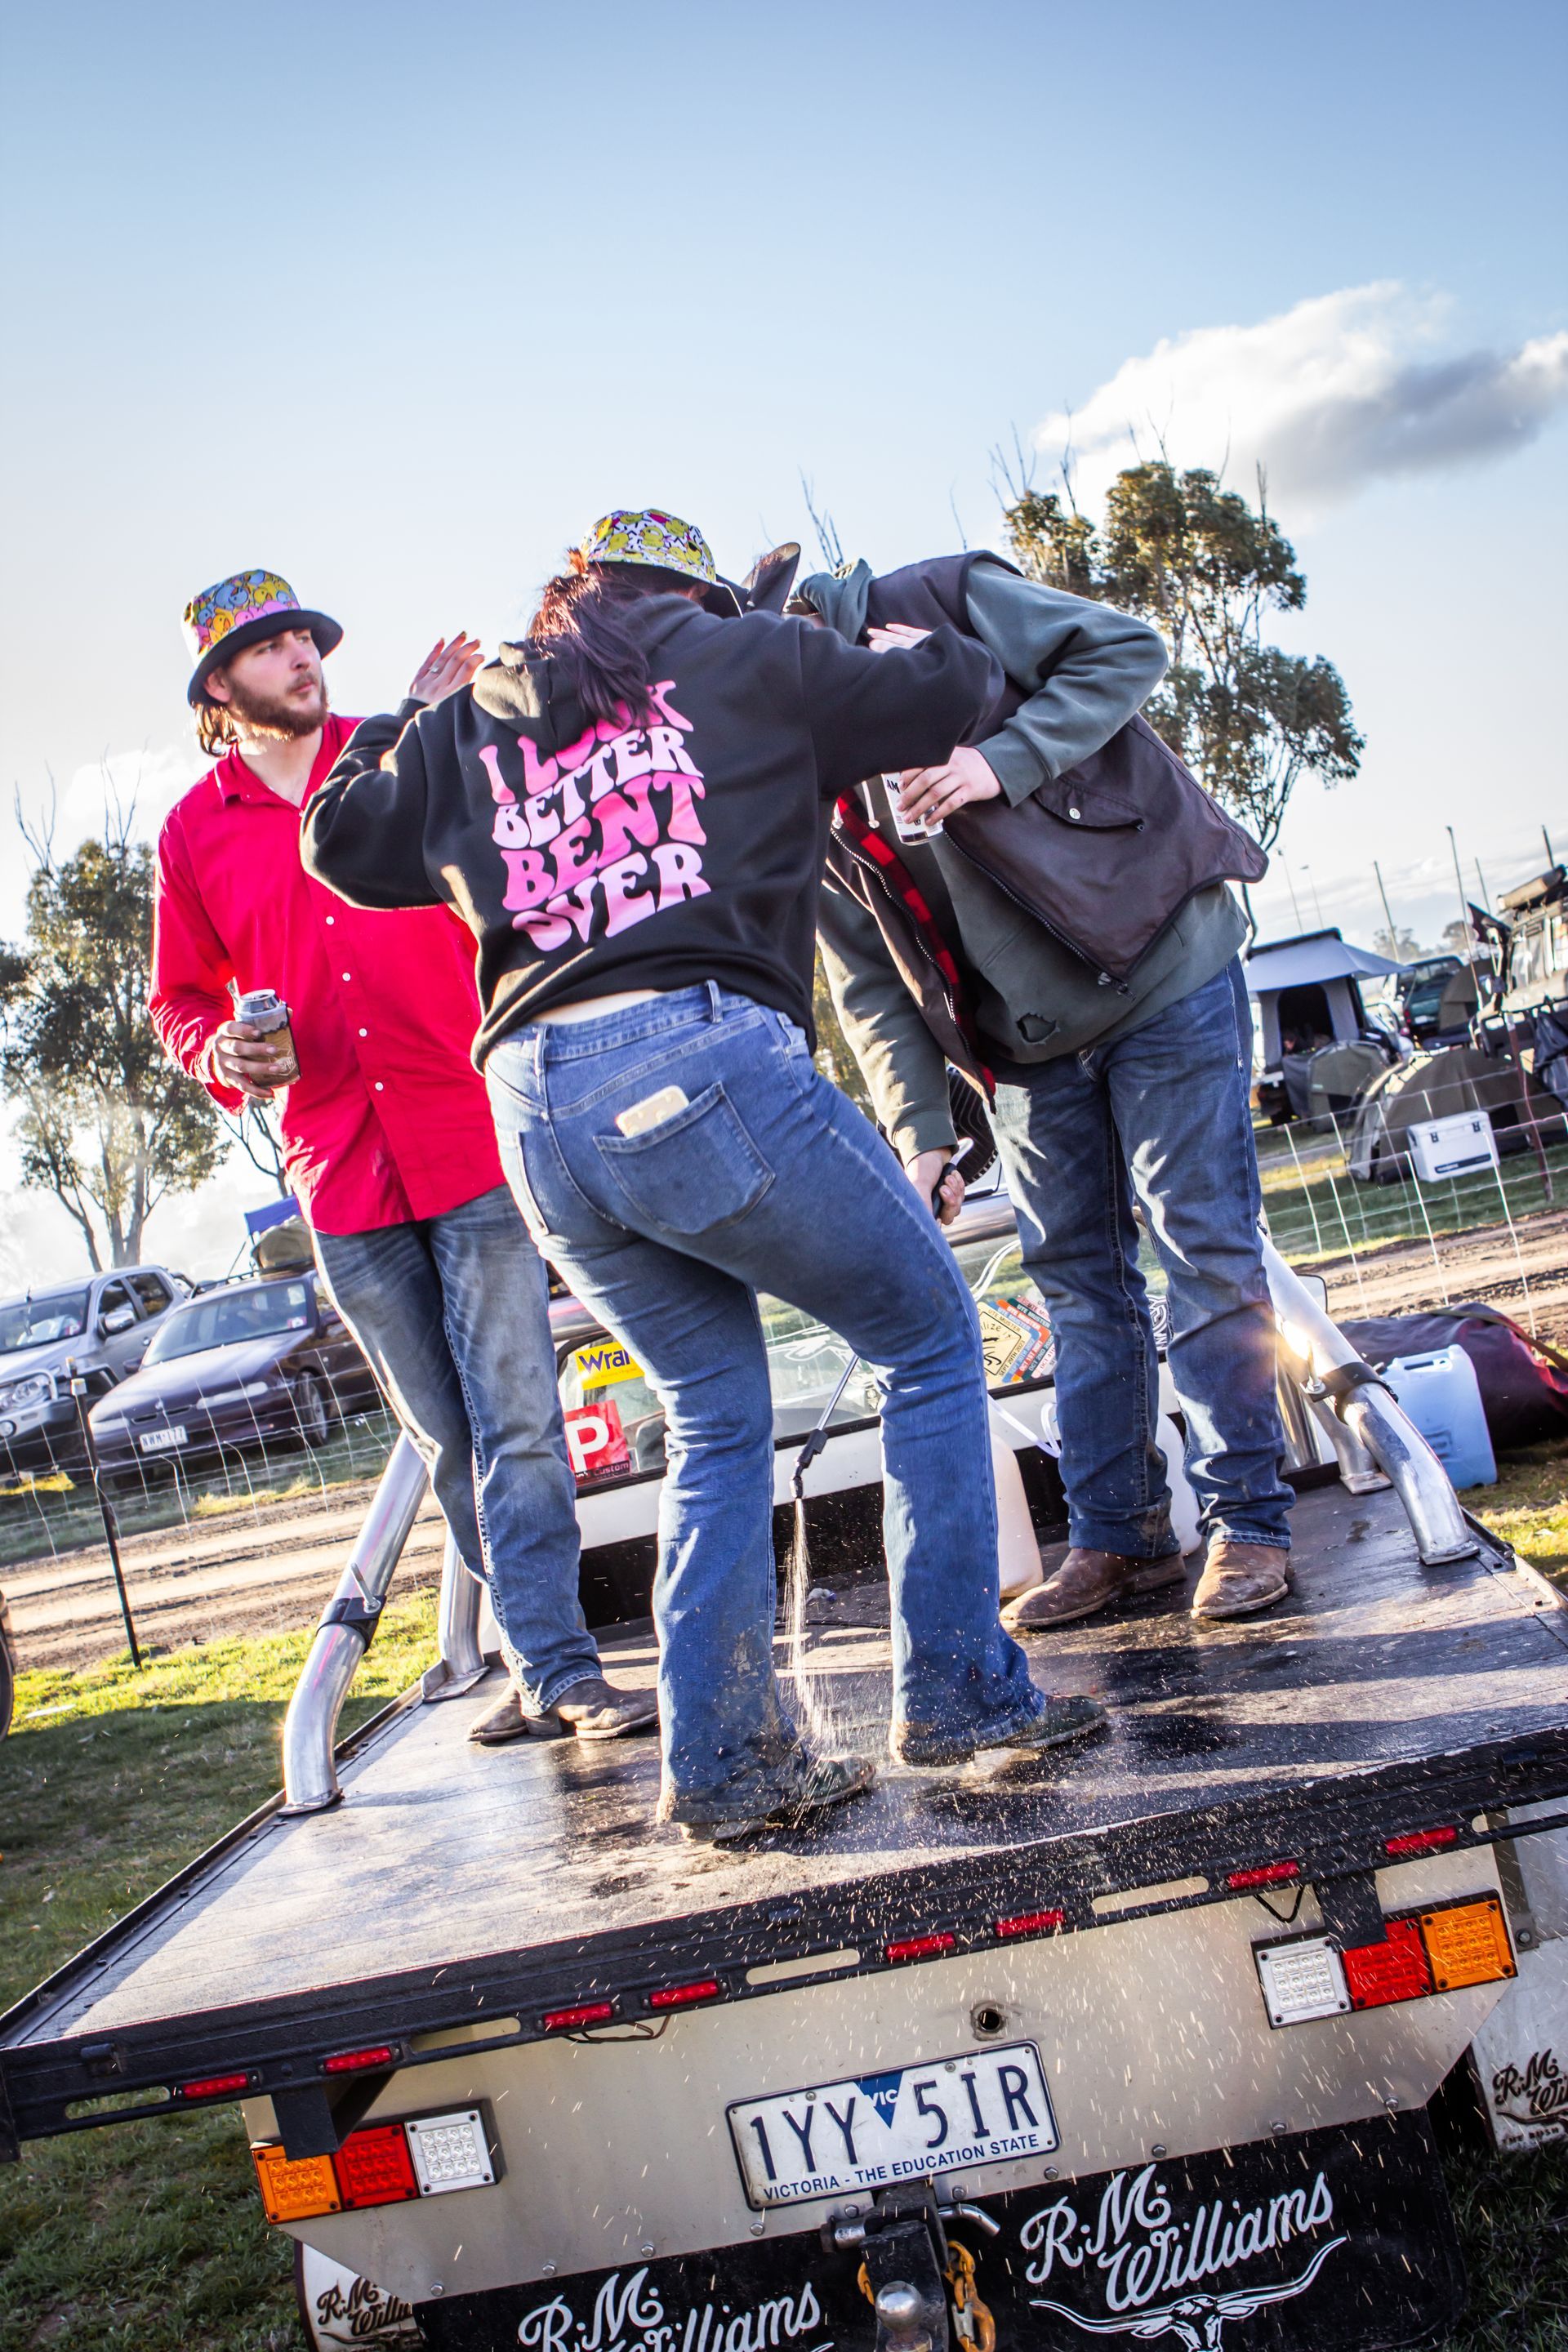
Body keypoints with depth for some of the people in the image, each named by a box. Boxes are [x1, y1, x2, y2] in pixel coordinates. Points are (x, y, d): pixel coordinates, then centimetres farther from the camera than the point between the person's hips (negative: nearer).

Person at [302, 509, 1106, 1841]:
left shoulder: (468, 729, 23)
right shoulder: (738, 660, 12)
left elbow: (343, 841, 35)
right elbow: (960, 688, 17)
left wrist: (408, 721, 49)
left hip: (533, 1111, 6)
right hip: (702, 1057, -5)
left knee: (715, 1418, 19)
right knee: (929, 1341, 12)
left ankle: (721, 1759, 15)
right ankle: (958, 1691, 12)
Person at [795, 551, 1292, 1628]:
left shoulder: (943, 600, -13)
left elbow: (1125, 650, -13)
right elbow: (869, 981, 1)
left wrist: (1005, 761, -26)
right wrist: (919, 1124, -8)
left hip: (1162, 969, -5)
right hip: (1035, 1043, 5)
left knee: (1204, 1248, -3)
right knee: (1078, 1280, 8)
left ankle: (1248, 1520, 6)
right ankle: (1119, 1537, 17)